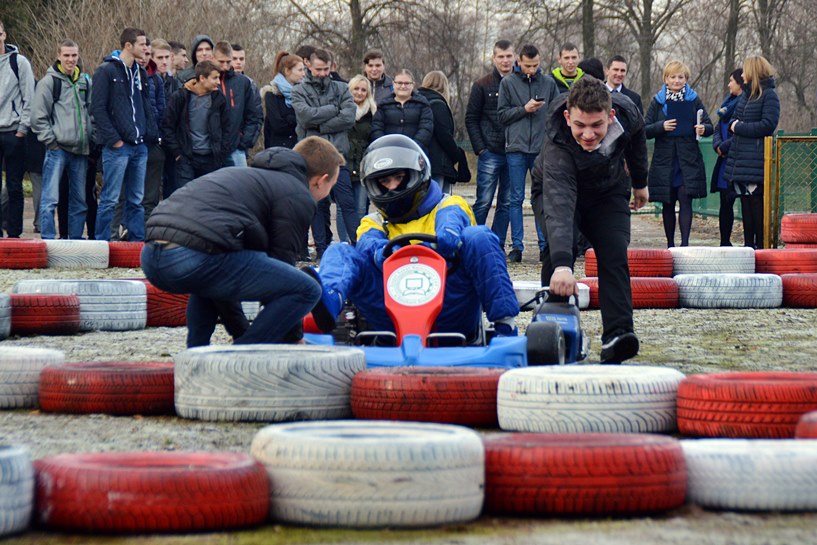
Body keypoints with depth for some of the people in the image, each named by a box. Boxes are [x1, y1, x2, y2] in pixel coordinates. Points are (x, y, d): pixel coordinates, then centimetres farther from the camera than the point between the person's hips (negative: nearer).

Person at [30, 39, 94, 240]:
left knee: (79, 199, 10)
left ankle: (76, 238, 18)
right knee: (50, 199, -10)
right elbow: (38, 116, -6)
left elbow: (93, 113, 20)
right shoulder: (49, 82, -4)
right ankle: (48, 239, -9)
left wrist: (92, 139, 10)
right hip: (58, 148, -6)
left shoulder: (85, 81, 13)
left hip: (80, 149, 6)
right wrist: (50, 141, -10)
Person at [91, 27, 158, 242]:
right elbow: (97, 108, -10)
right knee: (110, 199, -5)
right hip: (117, 146, -7)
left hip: (139, 145, 7)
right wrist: (113, 139, -14)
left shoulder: (140, 73, 17)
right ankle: (102, 243, -1)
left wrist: (151, 134, 8)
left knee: (136, 199, 10)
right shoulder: (106, 71, -5)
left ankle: (137, 241, 14)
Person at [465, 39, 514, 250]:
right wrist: (480, 148, -4)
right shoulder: (482, 86, 3)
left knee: (507, 203, 4)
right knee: (483, 202, -4)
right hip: (490, 153, -3)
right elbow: (471, 119, 5)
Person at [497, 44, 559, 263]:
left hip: (543, 148, 1)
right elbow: (502, 114, 3)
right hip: (516, 148, -1)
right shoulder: (508, 83, 5)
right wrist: (525, 109, -10)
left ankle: (545, 245, 6)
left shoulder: (548, 83, 8)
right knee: (516, 199, 2)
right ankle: (517, 246, 6)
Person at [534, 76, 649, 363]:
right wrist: (561, 263, -66)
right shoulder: (558, 146, -41)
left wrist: (640, 182, 14)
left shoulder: (627, 113, -28)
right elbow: (558, 203, -54)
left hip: (609, 191, 3)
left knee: (614, 256, -17)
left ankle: (617, 335, -24)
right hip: (559, 189, -3)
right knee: (557, 249, -25)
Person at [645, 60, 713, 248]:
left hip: (688, 159, -1)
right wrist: (661, 126, -15)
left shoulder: (694, 100, 6)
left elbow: (709, 126, 4)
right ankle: (670, 243, 15)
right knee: (667, 204, 6)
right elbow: (645, 130, 3)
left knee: (685, 200, -12)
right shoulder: (658, 101, 5)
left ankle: (685, 242, -15)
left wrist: (703, 128, -18)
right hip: (664, 159, 1)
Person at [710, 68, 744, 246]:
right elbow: (718, 128, 18)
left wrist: (725, 146, -12)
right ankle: (725, 242, 18)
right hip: (725, 160, 8)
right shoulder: (728, 102, 17)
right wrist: (718, 145, -1)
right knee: (725, 203, 10)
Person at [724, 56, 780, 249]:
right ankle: (748, 244, 16)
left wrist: (739, 127, -11)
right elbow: (734, 119, 21)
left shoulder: (769, 95, -8)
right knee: (745, 203, 11)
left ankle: (761, 244, -2)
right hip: (740, 159, 8)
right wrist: (733, 124, -2)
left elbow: (767, 125, -16)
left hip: (756, 159, -8)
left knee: (758, 202, -7)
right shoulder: (746, 94, 17)